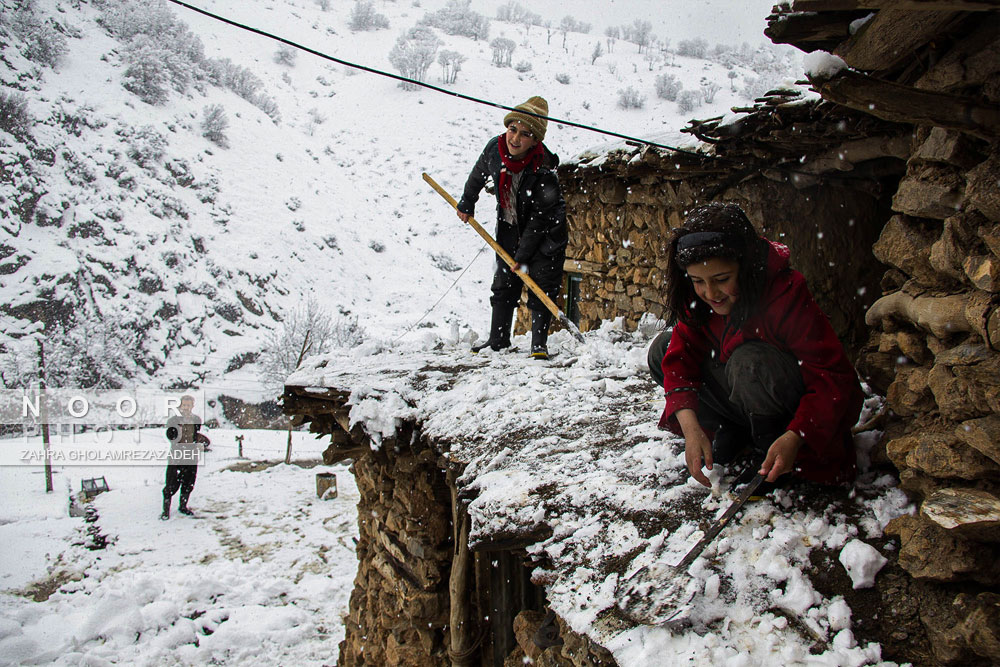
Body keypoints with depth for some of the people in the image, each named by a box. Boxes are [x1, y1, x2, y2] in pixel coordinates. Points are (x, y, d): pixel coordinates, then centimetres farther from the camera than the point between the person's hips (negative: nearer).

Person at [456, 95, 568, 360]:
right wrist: (467, 204, 16)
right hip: (509, 229, 5)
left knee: (542, 288, -6)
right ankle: (498, 339, 21)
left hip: (545, 233, -5)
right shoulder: (494, 149, -18)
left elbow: (539, 220, -25)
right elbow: (478, 175, 6)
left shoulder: (543, 172, -32)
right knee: (503, 284, 10)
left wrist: (523, 256, -22)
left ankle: (539, 344, 2)